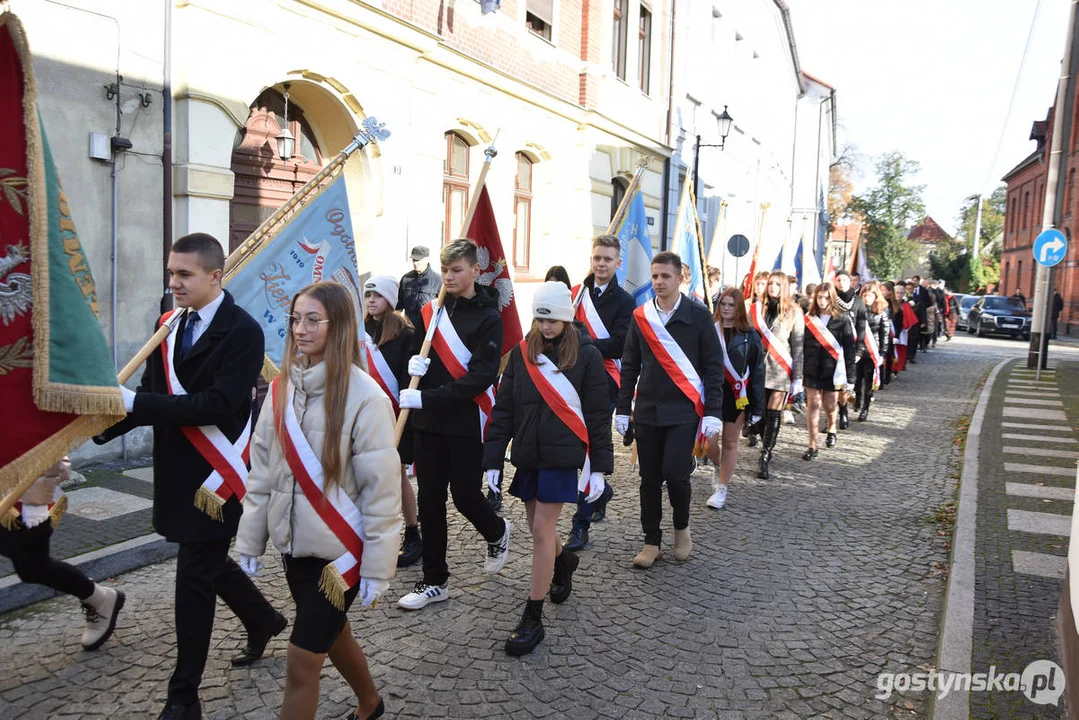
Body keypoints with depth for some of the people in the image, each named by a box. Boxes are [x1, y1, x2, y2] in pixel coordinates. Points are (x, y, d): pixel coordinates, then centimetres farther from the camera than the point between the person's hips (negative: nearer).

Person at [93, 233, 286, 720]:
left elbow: (218, 405, -24)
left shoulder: (243, 331, -15)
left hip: (215, 477, -7)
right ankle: (264, 621, 45)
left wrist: (134, 402, -27)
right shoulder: (170, 325, 7)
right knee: (208, 563, 20)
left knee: (195, 577, 0)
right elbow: (152, 394, 5)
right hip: (176, 471, 7)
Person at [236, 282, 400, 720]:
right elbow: (262, 471, 6)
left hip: (339, 549, -6)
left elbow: (381, 488, -16)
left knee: (302, 662, 1)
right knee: (332, 634, 25)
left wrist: (377, 568, -15)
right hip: (293, 542, 7)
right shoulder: (282, 387, 1)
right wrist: (250, 540, 7)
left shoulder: (364, 396, -18)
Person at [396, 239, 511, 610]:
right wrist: (414, 363, -11)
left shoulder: (488, 318, -9)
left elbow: (480, 377, -17)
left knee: (465, 496, 2)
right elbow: (414, 354, 15)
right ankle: (435, 581, 21)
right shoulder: (431, 312, 7)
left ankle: (497, 532, 36)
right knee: (429, 500, 7)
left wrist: (426, 397, -24)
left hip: (467, 423, -5)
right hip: (429, 423, 5)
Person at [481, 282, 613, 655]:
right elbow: (503, 408, 5)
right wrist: (492, 460, 1)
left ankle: (533, 619, 7)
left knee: (542, 530, -6)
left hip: (563, 455, -4)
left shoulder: (586, 355, -6)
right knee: (539, 528, 13)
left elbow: (598, 414, -3)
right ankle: (564, 560, 48)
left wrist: (599, 467, -5)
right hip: (527, 455, 4)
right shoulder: (522, 352, 3)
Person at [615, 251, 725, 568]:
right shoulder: (640, 316, 6)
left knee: (675, 473, -11)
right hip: (647, 409, 3)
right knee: (650, 478, 7)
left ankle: (682, 527, 18)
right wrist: (622, 409, 7)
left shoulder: (698, 315, -3)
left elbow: (713, 366, -2)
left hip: (684, 410, -3)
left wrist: (713, 412, -7)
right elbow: (629, 366, 10)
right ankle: (651, 541, 20)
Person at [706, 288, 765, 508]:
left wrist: (757, 406, -2)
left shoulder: (750, 335, 0)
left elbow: (757, 371, 1)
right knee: (708, 440, -3)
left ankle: (722, 488, 20)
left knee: (730, 442, 7)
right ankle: (718, 468, 31)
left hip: (736, 396, 0)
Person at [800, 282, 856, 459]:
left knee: (829, 405, 11)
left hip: (832, 370, -1)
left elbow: (849, 350, -5)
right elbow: (801, 346, 2)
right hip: (812, 370, 1)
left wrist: (849, 376, -8)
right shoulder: (808, 319, 2)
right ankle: (813, 447, 3)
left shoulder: (843, 320, -4)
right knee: (813, 405, -2)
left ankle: (832, 430, 44)